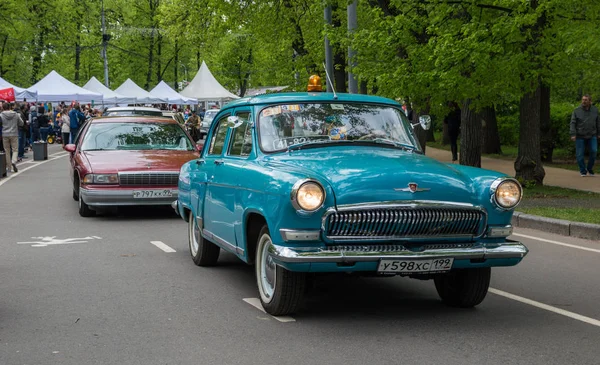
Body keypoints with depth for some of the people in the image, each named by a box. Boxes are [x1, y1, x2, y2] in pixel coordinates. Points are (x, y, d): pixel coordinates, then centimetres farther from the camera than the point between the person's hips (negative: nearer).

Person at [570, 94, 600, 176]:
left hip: (592, 136, 1)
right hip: (580, 136, -1)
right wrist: (573, 134, -16)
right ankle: (583, 172, 11)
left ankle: (590, 169, 4)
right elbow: (573, 123, -6)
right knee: (580, 154, -3)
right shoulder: (577, 110, -4)